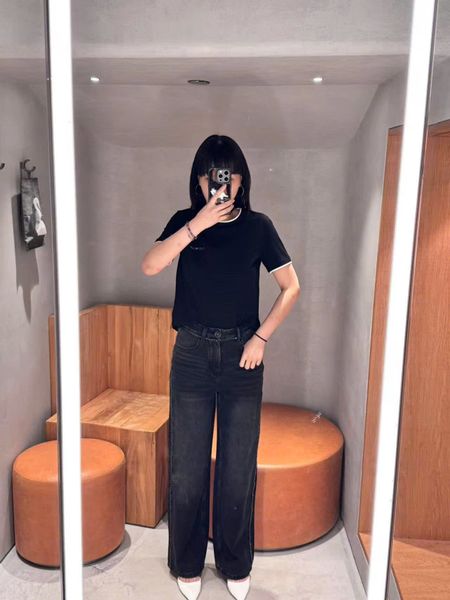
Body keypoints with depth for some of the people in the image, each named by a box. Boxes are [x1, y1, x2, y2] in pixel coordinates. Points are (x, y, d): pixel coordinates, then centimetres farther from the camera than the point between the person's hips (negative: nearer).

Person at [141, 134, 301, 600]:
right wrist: (198, 224, -24)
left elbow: (291, 288, 1)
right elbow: (149, 266, -17)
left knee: (238, 465, 9)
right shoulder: (185, 221, 1)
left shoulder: (258, 226, 1)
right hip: (192, 354, 0)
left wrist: (261, 337, -7)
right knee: (187, 465, 8)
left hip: (242, 355, 0)